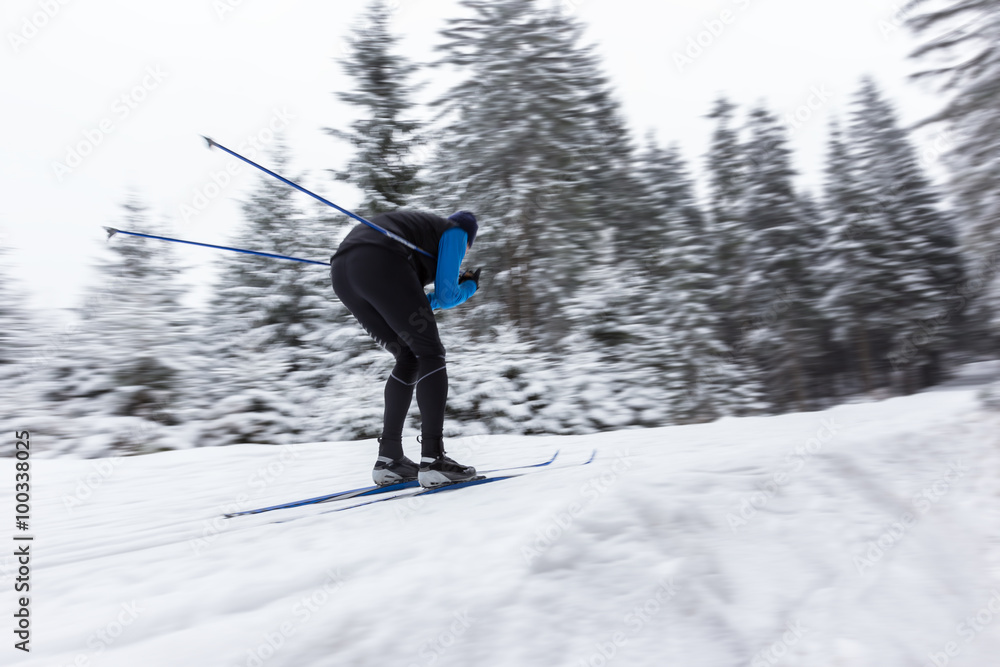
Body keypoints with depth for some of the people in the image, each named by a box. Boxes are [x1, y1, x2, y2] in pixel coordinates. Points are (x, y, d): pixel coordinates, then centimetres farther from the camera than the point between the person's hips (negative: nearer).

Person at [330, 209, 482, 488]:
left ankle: (388, 458, 9)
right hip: (379, 263, -8)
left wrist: (455, 285, 40)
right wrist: (470, 287, 29)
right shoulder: (454, 232, 18)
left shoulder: (424, 226, 39)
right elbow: (446, 297, 7)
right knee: (430, 353, 0)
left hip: (341, 272, 8)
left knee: (409, 358, 14)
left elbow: (404, 308, 37)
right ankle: (433, 459, -9)